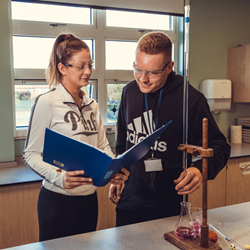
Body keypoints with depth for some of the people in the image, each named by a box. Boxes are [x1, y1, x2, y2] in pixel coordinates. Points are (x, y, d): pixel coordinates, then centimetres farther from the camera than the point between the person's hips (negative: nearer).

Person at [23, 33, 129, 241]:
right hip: (58, 199, -6)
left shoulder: (92, 106, 9)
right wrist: (58, 177, -26)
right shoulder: (46, 103, -12)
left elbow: (103, 146, 12)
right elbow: (31, 154, -11)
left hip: (89, 198, 6)